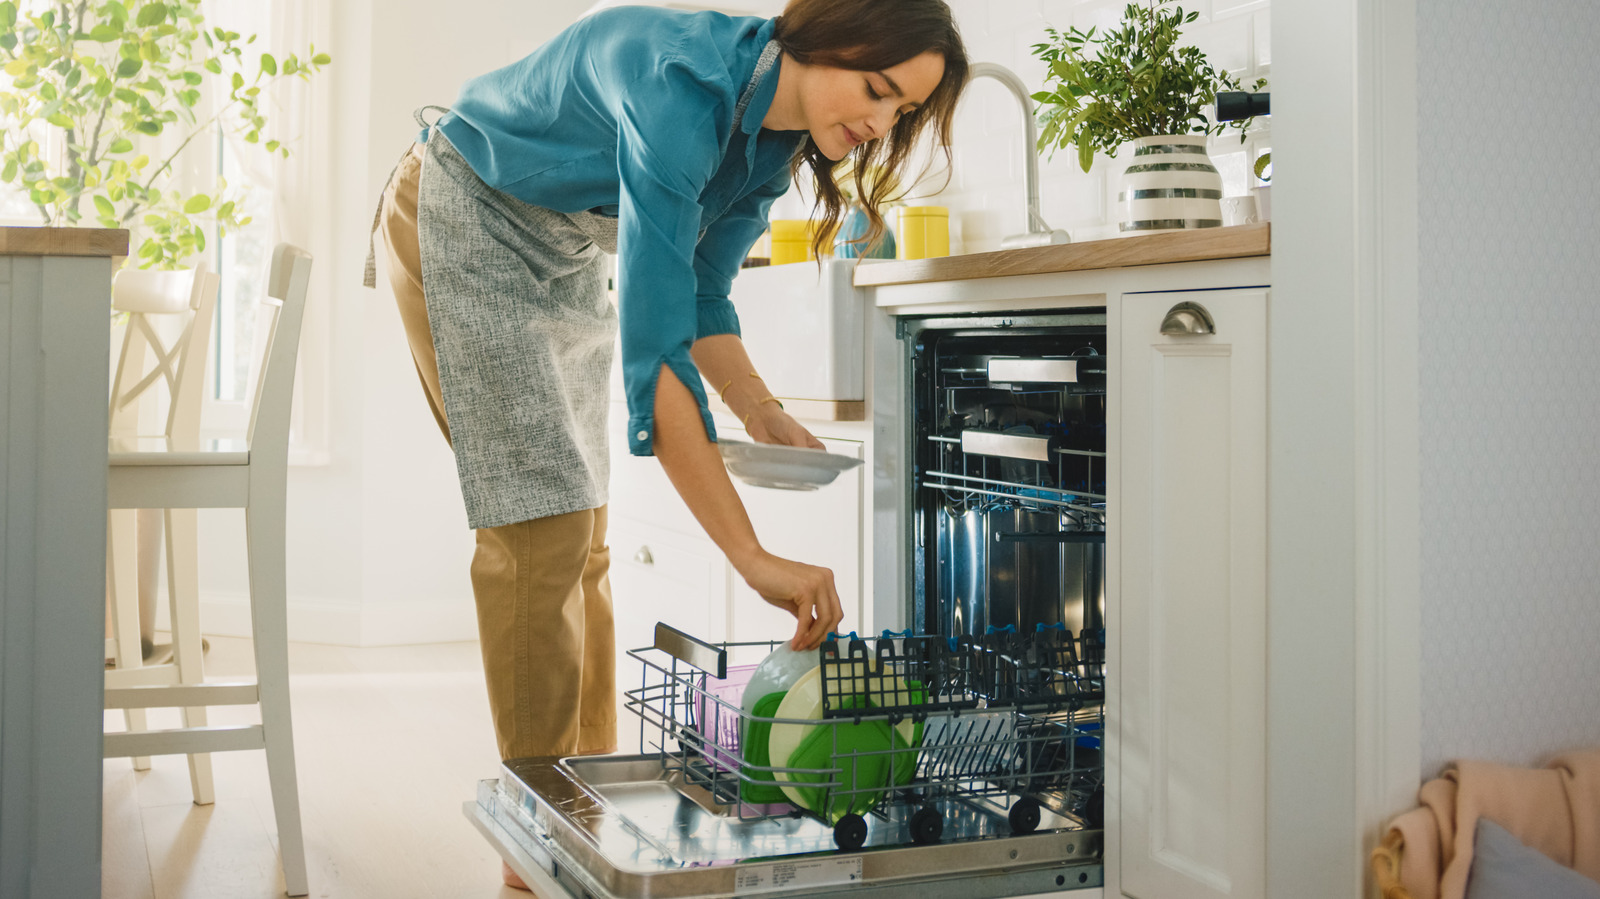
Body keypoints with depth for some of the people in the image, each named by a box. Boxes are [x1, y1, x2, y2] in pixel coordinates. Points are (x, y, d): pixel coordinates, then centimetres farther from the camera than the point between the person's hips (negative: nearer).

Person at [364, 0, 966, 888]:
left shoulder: (774, 133, -8)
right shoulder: (686, 82, -36)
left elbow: (699, 297, 5)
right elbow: (651, 345, -43)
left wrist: (761, 411, -13)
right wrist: (755, 558, -46)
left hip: (565, 254, 8)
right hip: (462, 221, -8)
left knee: (584, 538, 5)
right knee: (543, 528, -14)